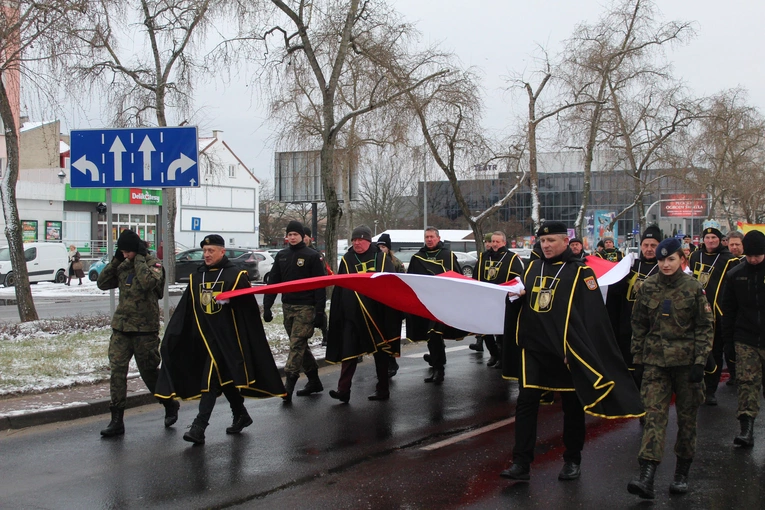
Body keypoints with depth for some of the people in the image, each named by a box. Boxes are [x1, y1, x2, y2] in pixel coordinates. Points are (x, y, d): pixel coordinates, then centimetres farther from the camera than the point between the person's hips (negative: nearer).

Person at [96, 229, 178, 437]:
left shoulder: (153, 264, -8)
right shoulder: (123, 266, 10)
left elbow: (148, 282, -28)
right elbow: (102, 283, 9)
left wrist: (139, 259, -18)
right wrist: (115, 261, 1)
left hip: (145, 329, -5)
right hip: (121, 327, 5)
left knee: (149, 371, 6)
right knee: (117, 370, -5)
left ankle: (170, 406, 31)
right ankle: (117, 420, -1)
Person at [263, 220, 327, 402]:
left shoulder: (312, 256, -5)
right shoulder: (281, 256, 11)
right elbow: (273, 282, 11)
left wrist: (319, 311, -15)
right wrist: (267, 306, 4)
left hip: (306, 307, -6)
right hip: (288, 306, 6)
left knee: (297, 344, -11)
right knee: (300, 345, 11)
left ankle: (289, 385, -13)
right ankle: (314, 381, 22)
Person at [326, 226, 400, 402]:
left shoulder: (381, 258, 4)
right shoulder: (347, 260, 9)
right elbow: (339, 289, 8)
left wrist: (390, 312, -8)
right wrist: (337, 314, 2)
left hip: (377, 314, -1)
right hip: (352, 315, 1)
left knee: (381, 351, 8)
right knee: (349, 352, -3)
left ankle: (383, 389, 18)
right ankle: (343, 390, -5)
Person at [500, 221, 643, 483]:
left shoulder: (580, 272, -5)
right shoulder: (532, 268, 11)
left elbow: (593, 317, -9)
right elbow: (519, 301, 20)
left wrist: (579, 350, -17)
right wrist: (515, 294, -4)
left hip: (567, 352, -4)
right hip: (533, 348, 4)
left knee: (572, 407, 8)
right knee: (526, 402, -3)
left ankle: (572, 461, 22)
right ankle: (521, 463, -1)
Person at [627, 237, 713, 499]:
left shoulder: (693, 288, -2)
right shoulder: (647, 288, 3)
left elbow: (705, 327, -1)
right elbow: (639, 324, 10)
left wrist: (700, 361, -8)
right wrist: (638, 357, 7)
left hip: (686, 360, -1)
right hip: (655, 360, 1)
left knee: (687, 416, 7)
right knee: (654, 414, -11)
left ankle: (681, 475, 22)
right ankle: (646, 478, -19)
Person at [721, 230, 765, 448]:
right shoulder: (735, 275, 3)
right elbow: (728, 310, 8)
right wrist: (728, 340, 5)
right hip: (745, 340, 1)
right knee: (746, 382, -5)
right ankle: (747, 428, -6)